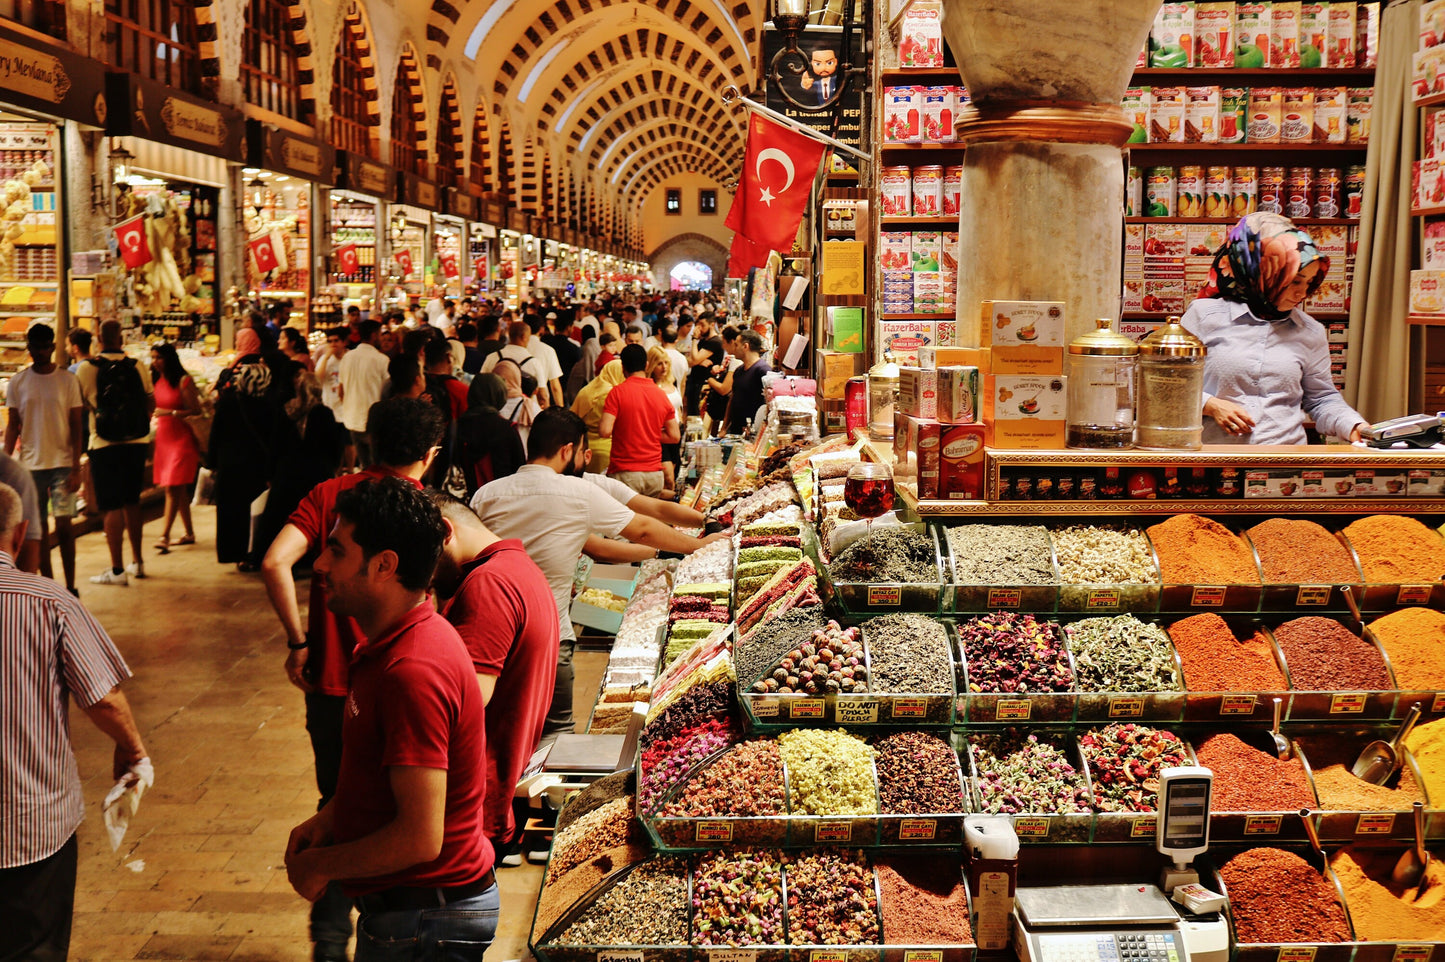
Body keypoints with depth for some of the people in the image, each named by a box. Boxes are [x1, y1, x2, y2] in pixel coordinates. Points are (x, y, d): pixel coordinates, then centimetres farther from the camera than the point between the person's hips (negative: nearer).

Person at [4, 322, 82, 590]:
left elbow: (76, 427, 0)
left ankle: (70, 587, 2)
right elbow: (12, 427, 8)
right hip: (30, 465, 2)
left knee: (64, 524, -7)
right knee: (39, 529, 6)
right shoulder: (17, 382, 5)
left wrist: (76, 469, -6)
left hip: (62, 464, -2)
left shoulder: (68, 380, 0)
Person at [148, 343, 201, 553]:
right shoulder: (157, 381, 11)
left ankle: (164, 536, -13)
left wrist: (171, 413, -19)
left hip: (182, 439, -7)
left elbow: (196, 411, -12)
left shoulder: (183, 381, -10)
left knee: (173, 488, -10)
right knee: (179, 490, 11)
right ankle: (189, 533, 18)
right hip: (163, 438, 7)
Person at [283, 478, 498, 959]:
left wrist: (321, 864, -14)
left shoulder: (413, 671, -27)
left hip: (424, 922, -9)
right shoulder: (391, 645, 6)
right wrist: (330, 816, 6)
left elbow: (420, 838, -29)